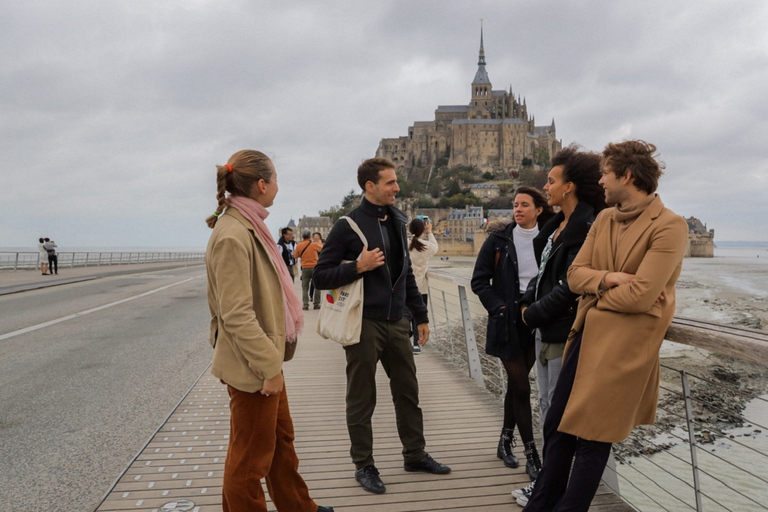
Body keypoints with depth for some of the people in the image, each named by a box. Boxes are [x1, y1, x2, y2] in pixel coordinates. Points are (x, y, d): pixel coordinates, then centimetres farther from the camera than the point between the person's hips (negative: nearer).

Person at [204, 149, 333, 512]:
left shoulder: (249, 227, 9)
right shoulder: (233, 235, -22)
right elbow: (237, 314, -26)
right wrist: (269, 366, -22)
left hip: (266, 357, 10)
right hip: (252, 369, -10)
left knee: (282, 438, 24)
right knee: (251, 455, 8)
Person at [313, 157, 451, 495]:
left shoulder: (397, 222, 9)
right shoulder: (348, 226, -10)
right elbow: (321, 277, -9)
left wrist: (420, 315, 15)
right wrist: (358, 267, -22)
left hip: (396, 322, 6)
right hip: (364, 324, -6)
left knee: (408, 391, 14)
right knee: (362, 398, 6)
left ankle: (415, 455, 31)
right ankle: (364, 466, 21)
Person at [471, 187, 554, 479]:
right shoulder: (499, 239, -5)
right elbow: (479, 281, -3)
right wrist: (498, 307, -12)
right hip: (507, 322, -3)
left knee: (517, 383, 12)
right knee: (521, 387, -3)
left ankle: (505, 442, 28)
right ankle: (531, 455, 7)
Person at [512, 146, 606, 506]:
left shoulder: (587, 228, -17)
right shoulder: (557, 225, 12)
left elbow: (570, 285, -21)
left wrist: (535, 314, -12)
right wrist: (527, 303, 3)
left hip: (565, 333, -10)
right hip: (546, 329, 10)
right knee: (547, 406, 17)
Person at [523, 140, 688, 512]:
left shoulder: (669, 226, -13)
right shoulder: (604, 218, 9)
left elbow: (640, 295, -20)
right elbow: (575, 275, 4)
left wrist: (595, 293, -4)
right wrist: (607, 279, -15)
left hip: (624, 344, -7)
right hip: (585, 335, 7)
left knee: (592, 440, 5)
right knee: (555, 427, 14)